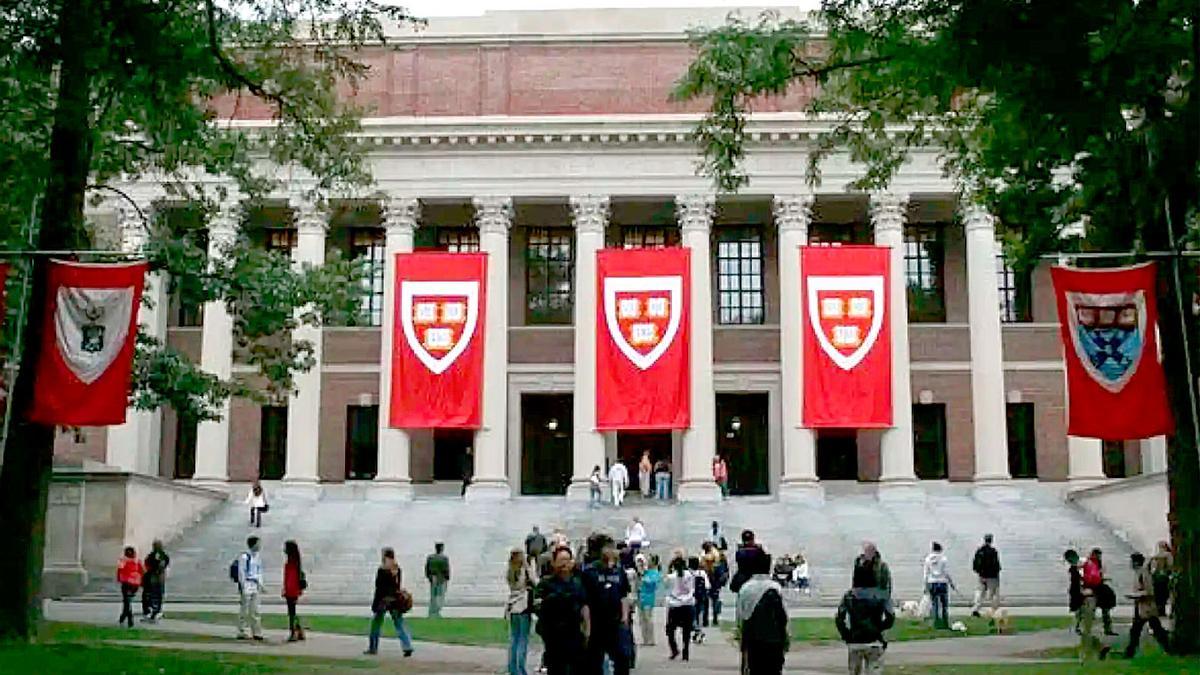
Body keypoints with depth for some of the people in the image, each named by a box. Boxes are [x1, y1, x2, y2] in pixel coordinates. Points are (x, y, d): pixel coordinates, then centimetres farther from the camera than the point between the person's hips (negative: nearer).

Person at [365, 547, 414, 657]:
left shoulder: (382, 570, -13)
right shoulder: (398, 569, 3)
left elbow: (379, 588, -13)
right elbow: (399, 586, 9)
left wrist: (375, 604, -8)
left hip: (384, 600, -5)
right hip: (396, 600, 5)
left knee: (376, 624, 12)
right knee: (399, 624, 5)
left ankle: (373, 648, 20)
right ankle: (407, 647, -7)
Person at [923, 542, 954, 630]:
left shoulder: (928, 559, 3)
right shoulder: (942, 558, -7)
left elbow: (926, 574, 5)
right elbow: (946, 572, -6)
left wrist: (926, 586, 11)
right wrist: (951, 582, 4)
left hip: (932, 583, 3)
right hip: (942, 582, -3)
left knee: (934, 604, 7)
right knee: (945, 604, 5)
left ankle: (936, 623, 5)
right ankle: (945, 623, 4)